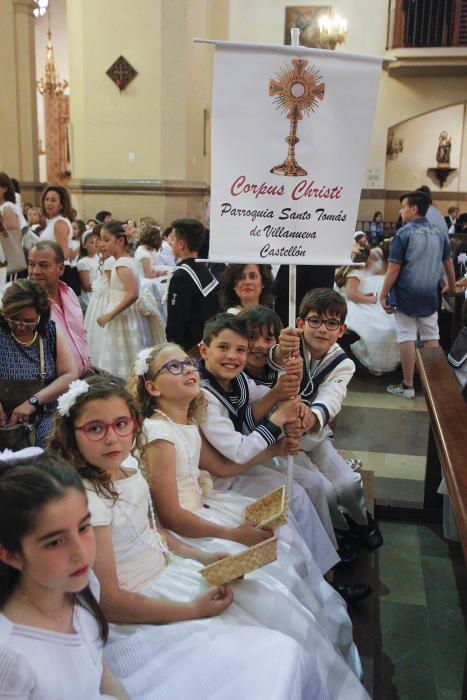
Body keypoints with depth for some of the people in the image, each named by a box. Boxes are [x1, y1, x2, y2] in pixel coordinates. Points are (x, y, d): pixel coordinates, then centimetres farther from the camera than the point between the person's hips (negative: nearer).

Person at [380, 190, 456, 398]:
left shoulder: (404, 233, -10)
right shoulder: (439, 232, 7)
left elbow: (394, 268, -13)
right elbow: (448, 262, 17)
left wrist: (383, 295, -7)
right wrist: (452, 286, 32)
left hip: (406, 295, -5)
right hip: (430, 296, 5)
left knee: (407, 338, 1)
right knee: (431, 338, 13)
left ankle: (407, 386, 7)